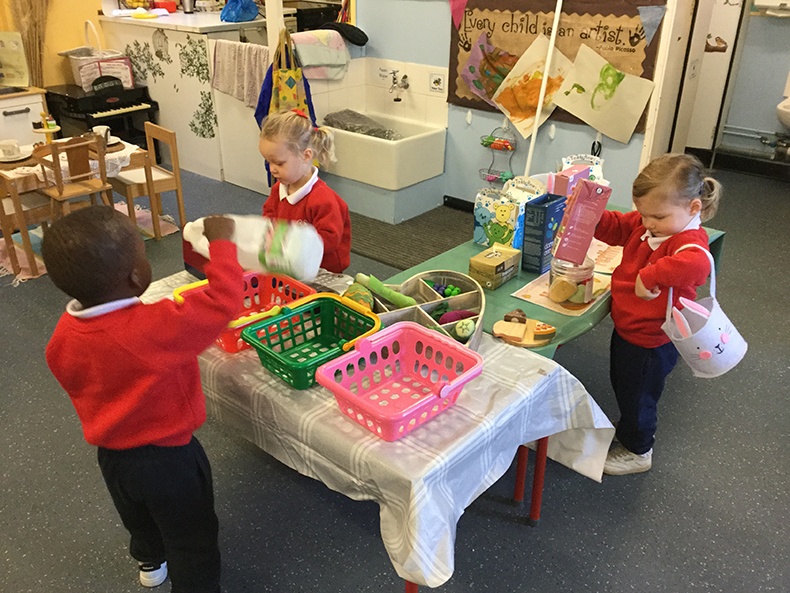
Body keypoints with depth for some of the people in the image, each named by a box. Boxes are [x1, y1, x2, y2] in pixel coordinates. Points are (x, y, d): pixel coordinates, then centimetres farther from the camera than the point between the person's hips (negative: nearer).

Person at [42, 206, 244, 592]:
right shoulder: (154, 328, -37)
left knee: (139, 519, 35)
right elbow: (223, 302, -32)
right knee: (192, 543, 17)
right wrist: (221, 241, -19)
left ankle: (150, 562, 62)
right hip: (168, 458, -7)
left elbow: (79, 388, 2)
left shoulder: (62, 339, -15)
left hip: (110, 455, 7)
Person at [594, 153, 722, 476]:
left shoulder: (689, 241, -31)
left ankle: (637, 451, 39)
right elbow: (615, 228, 6)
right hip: (626, 328, 9)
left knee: (638, 396, 14)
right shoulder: (644, 226, -6)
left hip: (650, 343, -8)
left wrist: (649, 277, -48)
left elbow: (695, 266, -53)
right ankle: (627, 428, 57)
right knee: (622, 385, 30)